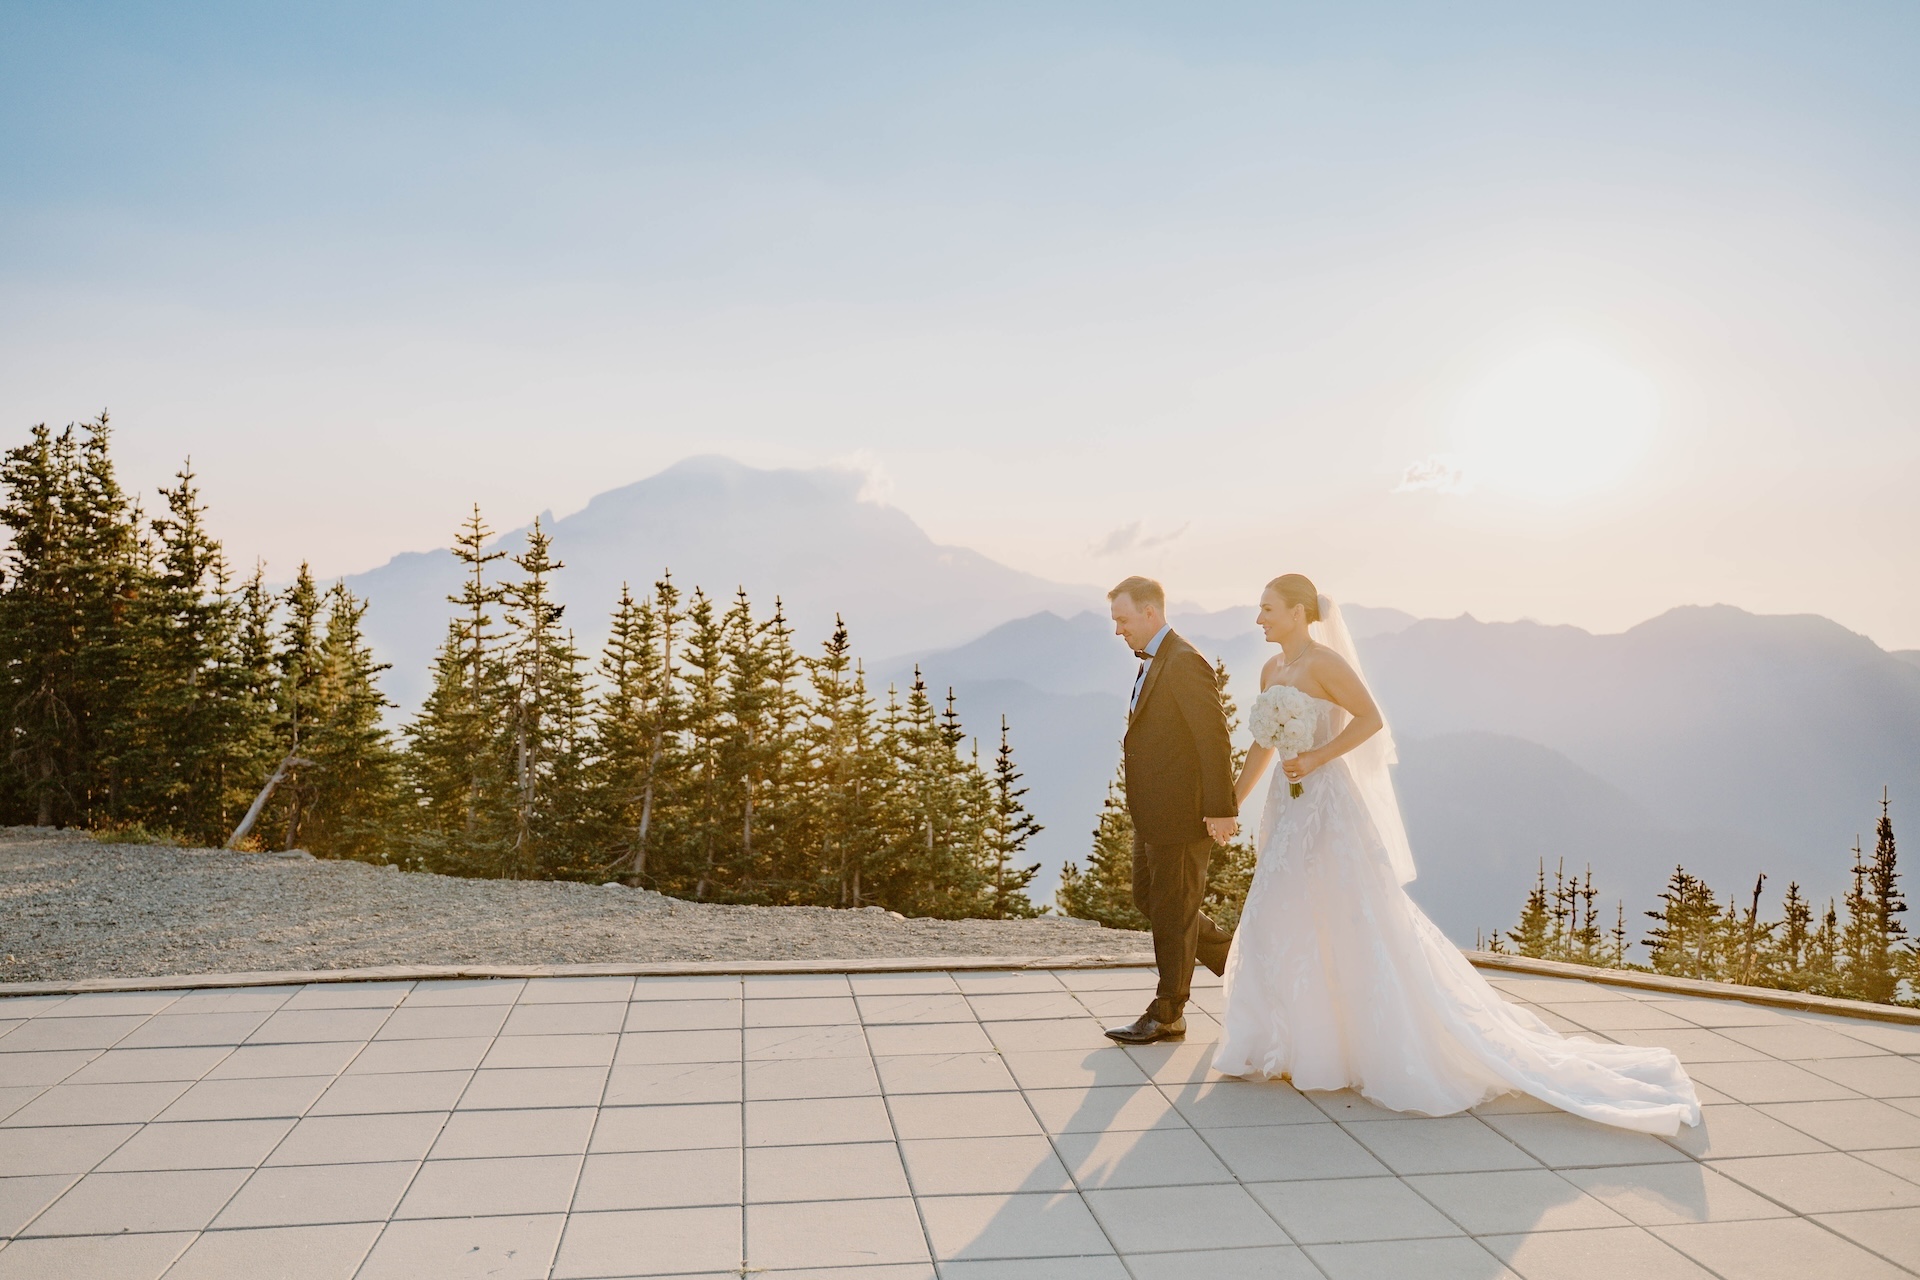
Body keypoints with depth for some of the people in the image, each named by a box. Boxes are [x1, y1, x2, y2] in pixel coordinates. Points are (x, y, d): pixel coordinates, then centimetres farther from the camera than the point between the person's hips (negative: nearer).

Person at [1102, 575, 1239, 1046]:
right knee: (1148, 898, 18)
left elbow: (1215, 739, -20)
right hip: (1151, 813, 10)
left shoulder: (1184, 662, -18)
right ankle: (1231, 954, 31)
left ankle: (1168, 1014, 14)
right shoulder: (1152, 662, 13)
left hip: (1182, 813, -10)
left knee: (1172, 911, 2)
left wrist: (1222, 809, -20)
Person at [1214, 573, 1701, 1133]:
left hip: (1330, 806, -9)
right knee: (1283, 925, 13)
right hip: (1290, 811, 9)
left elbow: (1371, 719, -20)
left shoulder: (1323, 662, -14)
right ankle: (1299, 1046, 25)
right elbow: (1263, 744, 19)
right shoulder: (1271, 670, 11)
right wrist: (1230, 803, 18)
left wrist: (1317, 757, -23)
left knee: (1363, 929, -2)